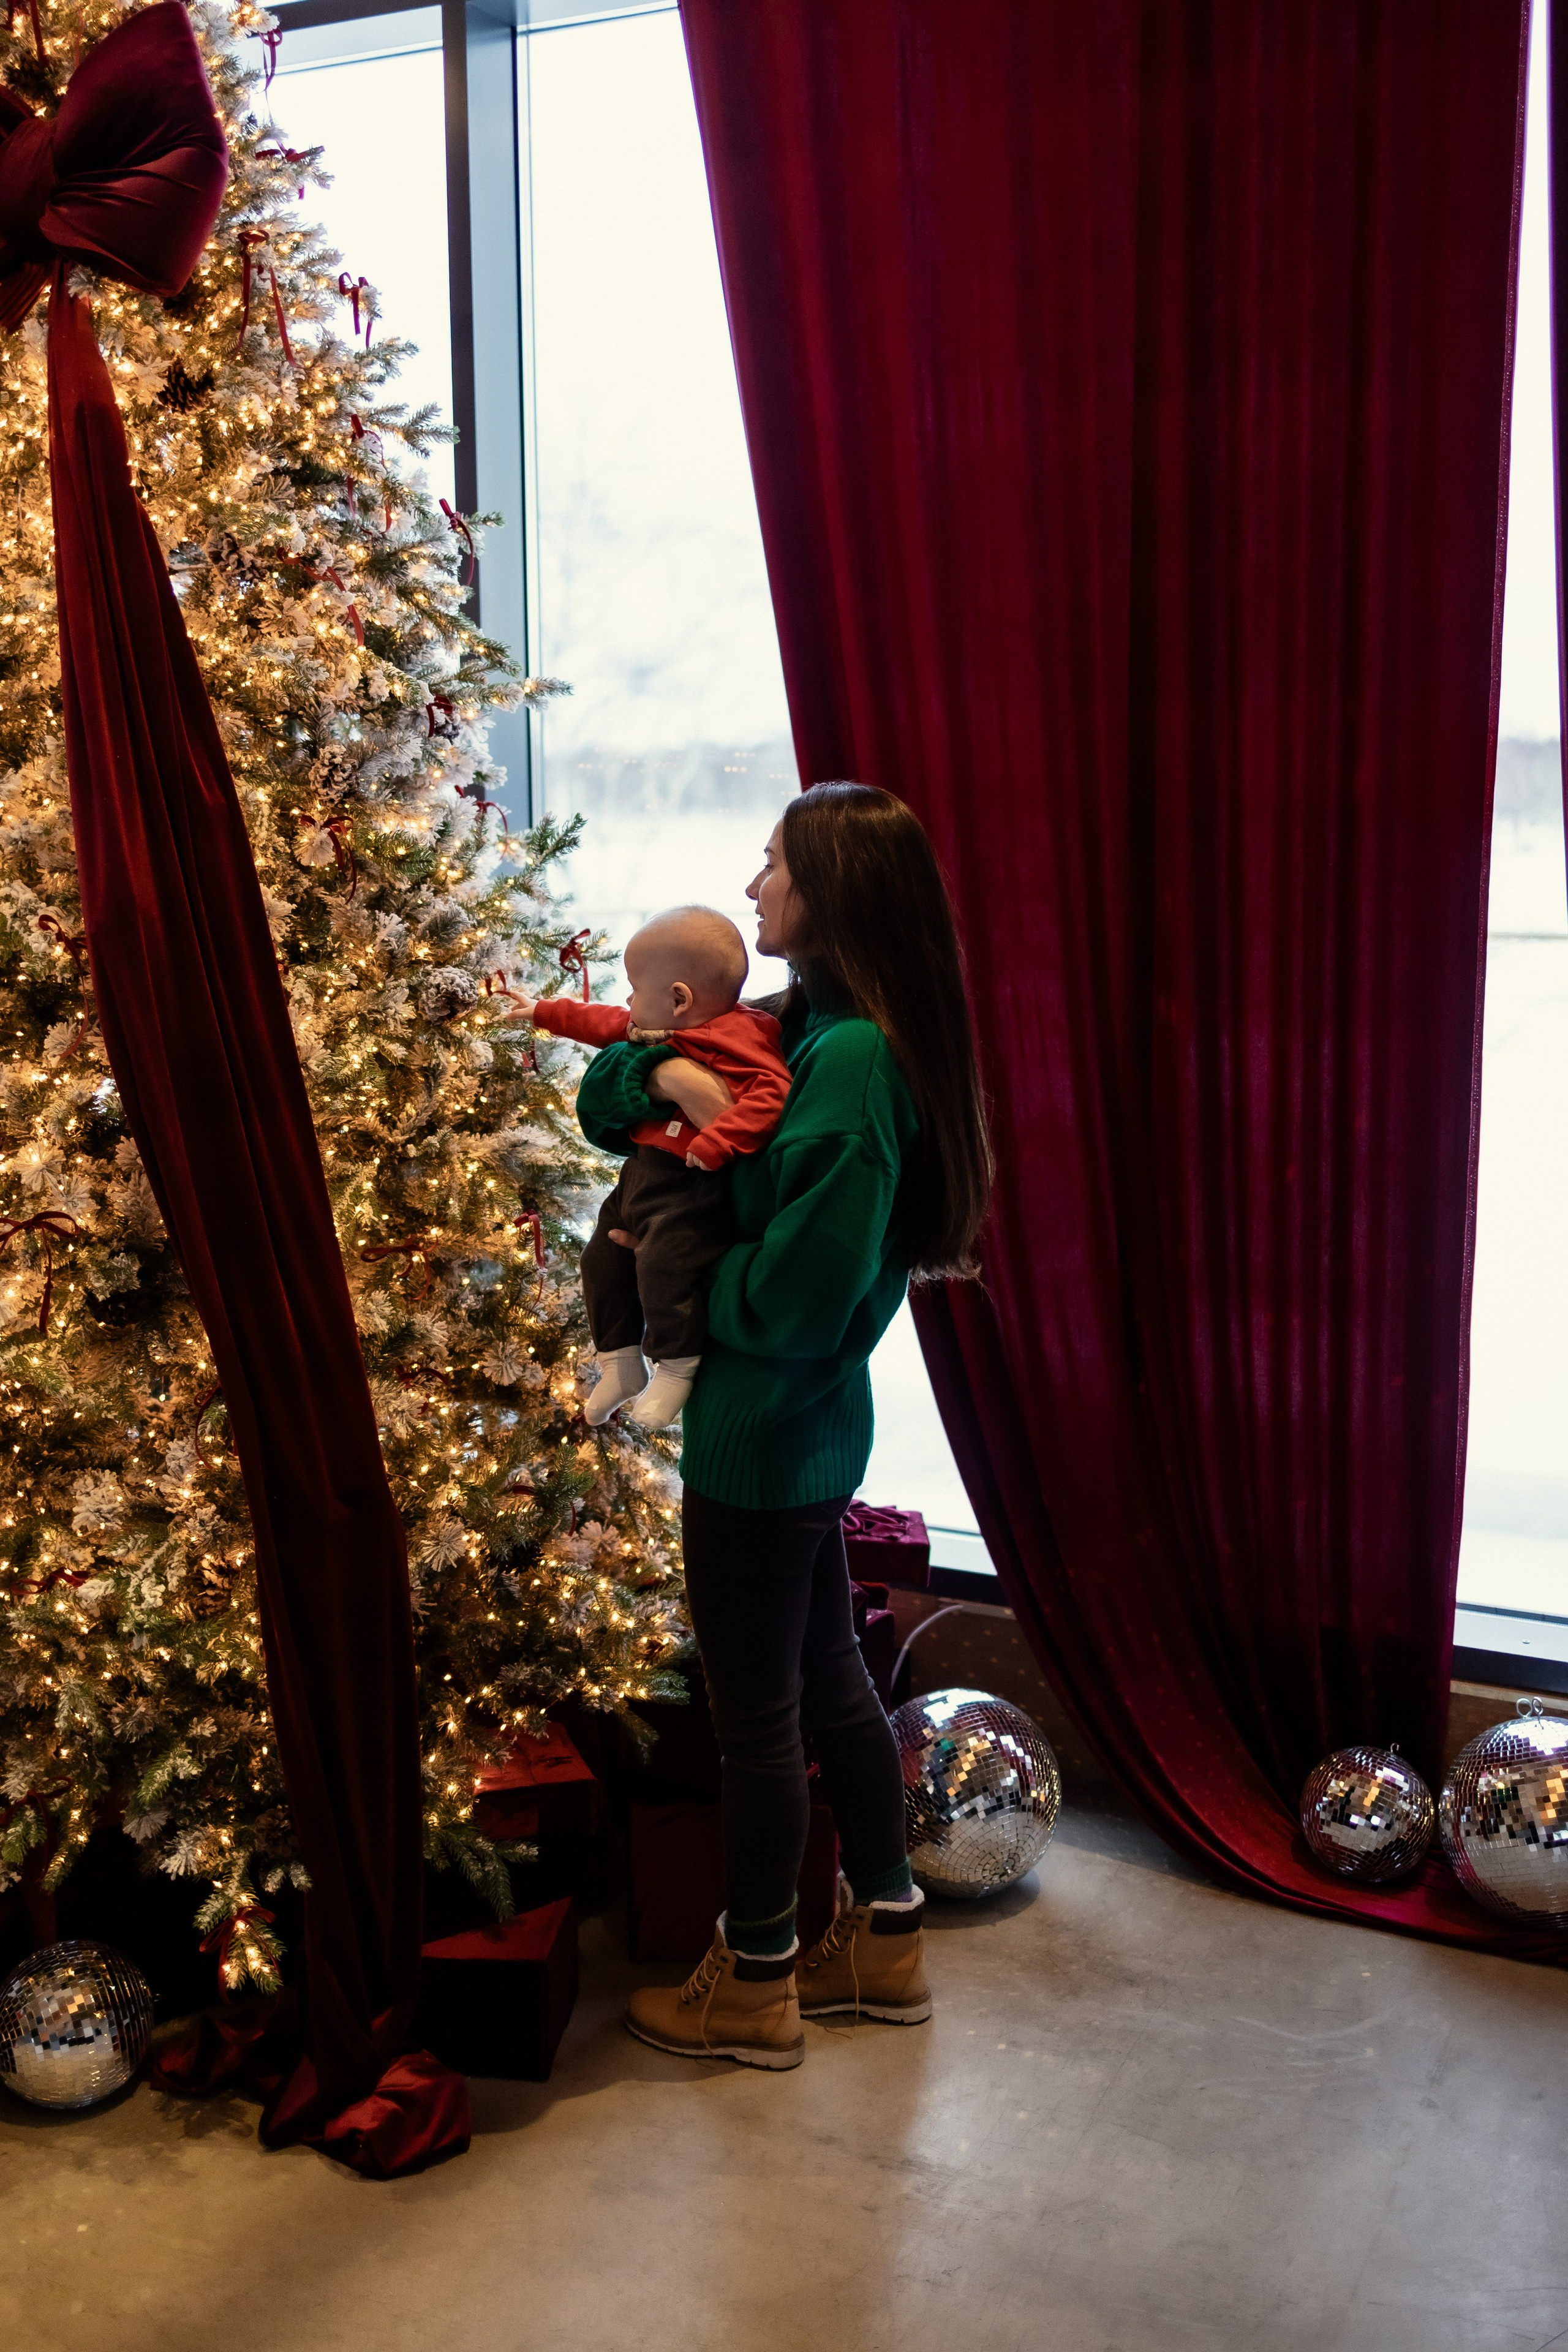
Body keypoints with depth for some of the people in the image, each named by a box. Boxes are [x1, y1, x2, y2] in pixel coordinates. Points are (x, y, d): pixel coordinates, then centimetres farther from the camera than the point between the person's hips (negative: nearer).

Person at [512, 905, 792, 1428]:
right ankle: (621, 1365, 29)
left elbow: (771, 1091, -30)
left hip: (690, 1186, -11)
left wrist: (719, 1140, -37)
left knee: (664, 1261, -30)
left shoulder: (737, 1039, -19)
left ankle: (677, 1367, -13)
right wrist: (546, 1012, 36)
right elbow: (605, 1024, 28)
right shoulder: (654, 1029, 13)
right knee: (604, 1260, 16)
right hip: (642, 1172, 11)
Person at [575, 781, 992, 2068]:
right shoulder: (799, 1029, 7)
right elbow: (603, 1097, 11)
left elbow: (793, 1298, -26)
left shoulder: (850, 1063, -24)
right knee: (827, 1675, 20)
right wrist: (666, 1073, -10)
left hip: (764, 1434, -10)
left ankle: (753, 1988, 25)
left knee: (756, 1711, 6)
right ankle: (886, 1939, 37)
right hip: (812, 1427, 10)